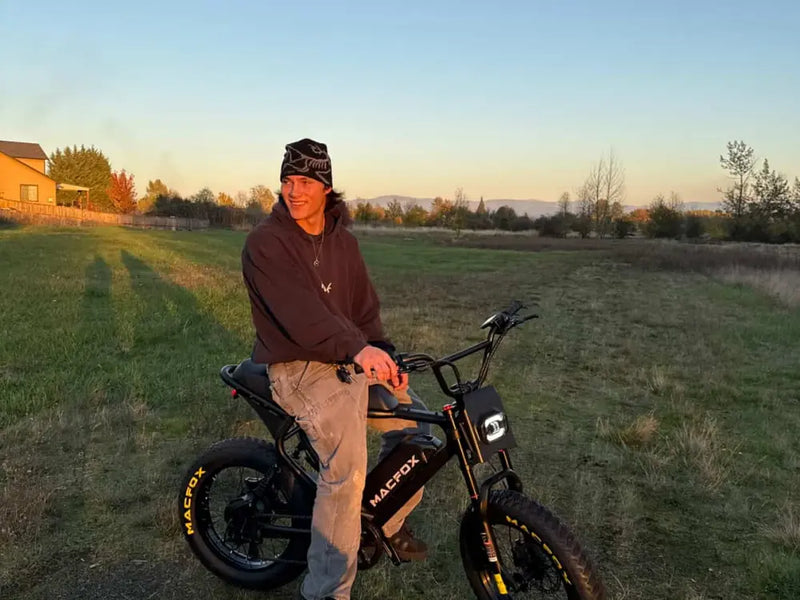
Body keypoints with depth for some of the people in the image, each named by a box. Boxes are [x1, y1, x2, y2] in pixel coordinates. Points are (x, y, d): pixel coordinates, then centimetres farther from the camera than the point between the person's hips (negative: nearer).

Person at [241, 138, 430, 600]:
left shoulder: (344, 241, 10)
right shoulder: (265, 243, -12)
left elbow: (364, 305, 9)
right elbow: (300, 310, -27)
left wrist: (385, 352, -8)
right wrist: (359, 348, -41)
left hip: (351, 359, 8)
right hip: (299, 366, -7)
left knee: (415, 421, 10)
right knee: (347, 470, -23)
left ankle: (390, 521, 30)